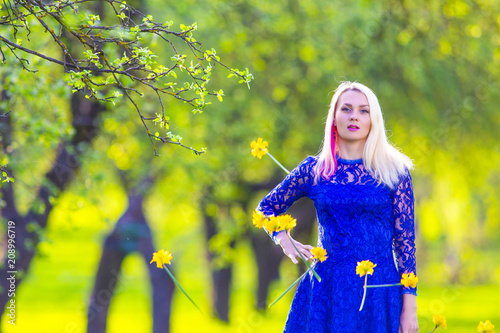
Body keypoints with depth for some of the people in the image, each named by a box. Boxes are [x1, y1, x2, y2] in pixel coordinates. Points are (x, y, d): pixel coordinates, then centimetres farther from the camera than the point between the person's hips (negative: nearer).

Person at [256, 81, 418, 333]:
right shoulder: (313, 170, 6)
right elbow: (267, 207, 21)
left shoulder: (394, 171, 2)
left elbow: (405, 240, 1)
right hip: (326, 290, 1)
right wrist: (285, 241, 2)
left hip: (378, 293, -1)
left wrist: (409, 308, -4)